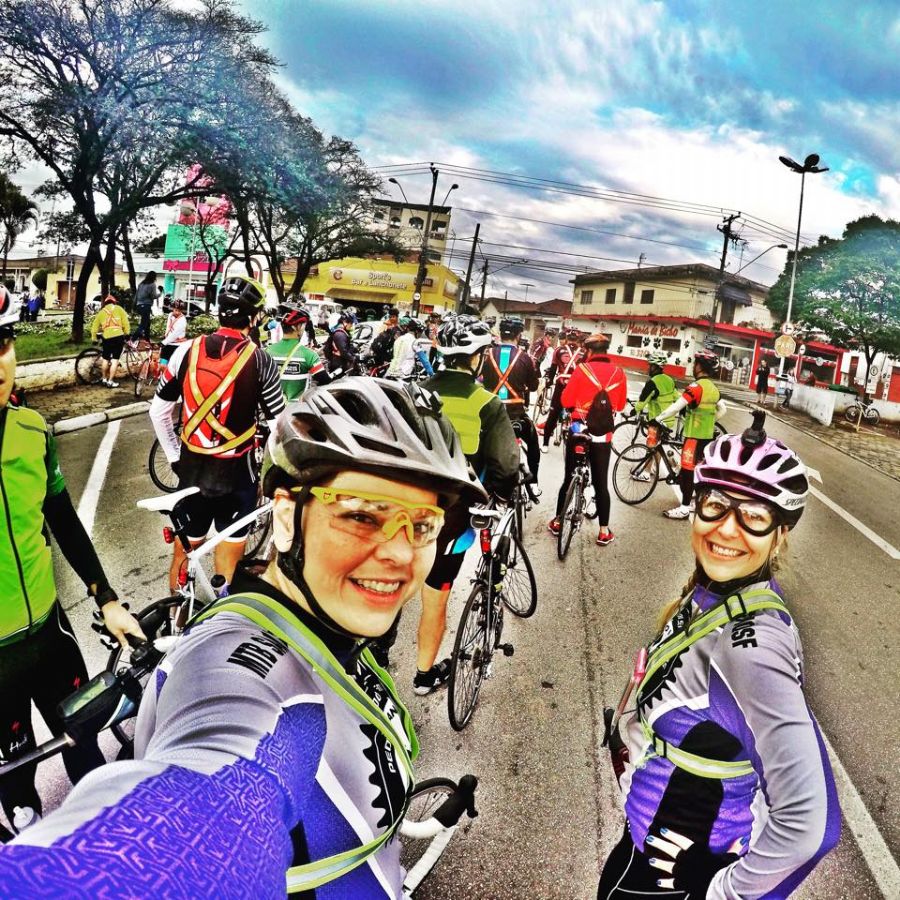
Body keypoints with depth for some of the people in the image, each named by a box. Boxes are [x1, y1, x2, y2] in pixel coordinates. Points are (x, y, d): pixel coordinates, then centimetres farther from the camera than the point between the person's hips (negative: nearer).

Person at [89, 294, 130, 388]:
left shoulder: (101, 312, 18)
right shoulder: (118, 309, 9)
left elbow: (94, 326, 19)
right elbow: (125, 322, 1)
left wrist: (94, 339, 28)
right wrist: (127, 334, 10)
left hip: (106, 337, 3)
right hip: (118, 336, -3)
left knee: (105, 358, 18)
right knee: (115, 359, 1)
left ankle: (104, 378, 30)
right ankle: (110, 381, 0)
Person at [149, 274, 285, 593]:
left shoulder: (187, 351, -4)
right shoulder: (260, 360, -13)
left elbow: (158, 412, 2)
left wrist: (174, 456, 13)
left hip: (191, 469, 3)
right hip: (236, 473, -3)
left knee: (183, 554, 20)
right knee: (228, 563, 12)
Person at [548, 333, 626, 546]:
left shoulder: (582, 369, -9)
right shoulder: (618, 373, -2)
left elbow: (566, 401, -5)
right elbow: (620, 406, 9)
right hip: (603, 436, 1)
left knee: (569, 478, 12)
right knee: (601, 482, 8)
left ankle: (557, 521, 21)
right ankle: (604, 532, 12)